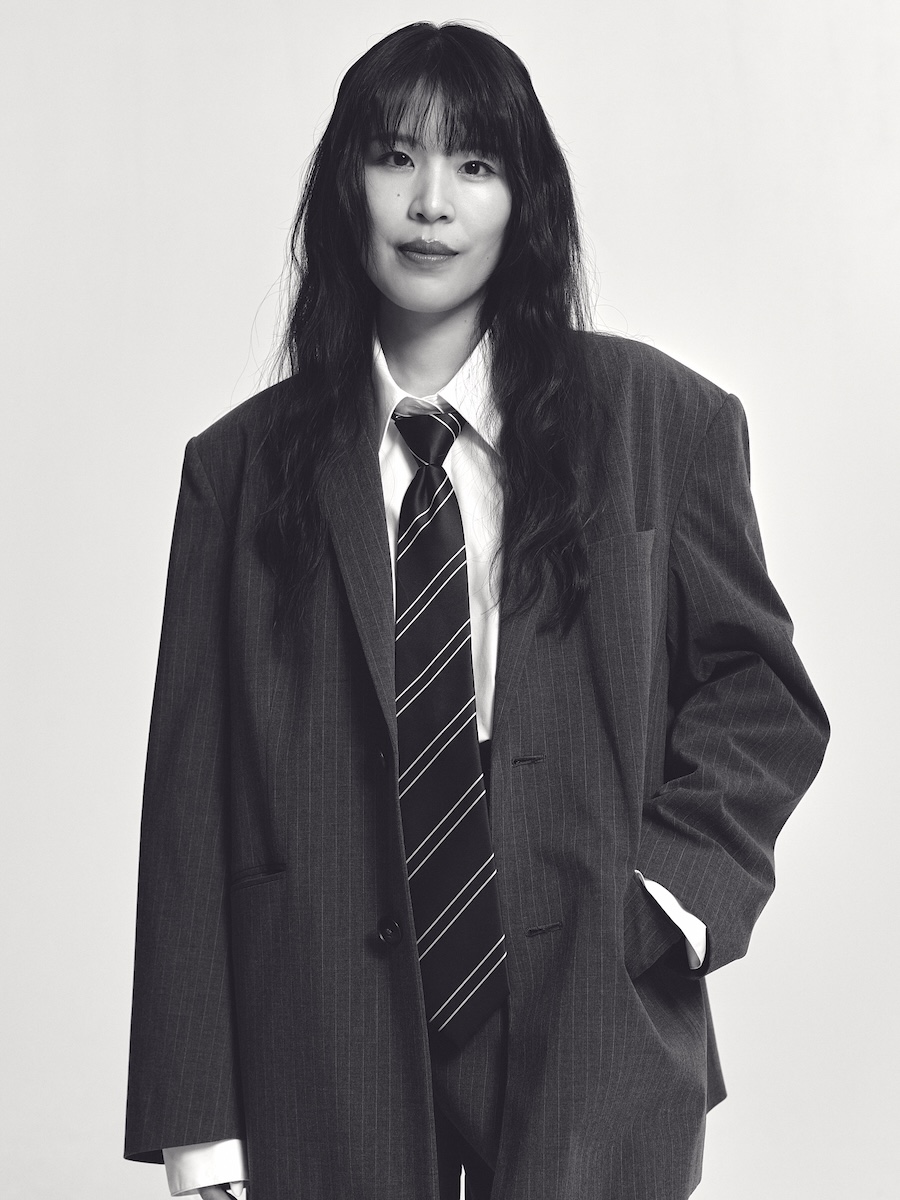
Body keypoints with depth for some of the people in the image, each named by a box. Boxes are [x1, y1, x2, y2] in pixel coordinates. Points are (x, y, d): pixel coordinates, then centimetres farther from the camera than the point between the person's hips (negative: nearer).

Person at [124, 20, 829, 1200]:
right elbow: (191, 797, 0)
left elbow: (759, 690, 8)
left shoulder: (663, 419, 0)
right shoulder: (242, 463, 2)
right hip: (328, 1042, 1)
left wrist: (676, 878, -9)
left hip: (590, 1025, 0)